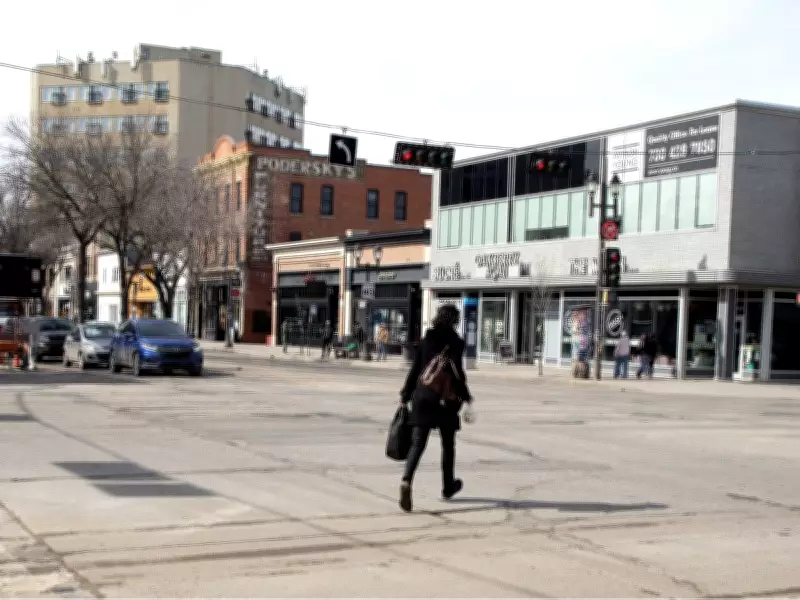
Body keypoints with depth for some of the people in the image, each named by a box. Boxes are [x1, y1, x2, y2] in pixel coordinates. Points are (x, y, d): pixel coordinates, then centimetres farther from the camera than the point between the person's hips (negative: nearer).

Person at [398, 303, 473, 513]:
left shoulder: (425, 340, 7)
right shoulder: (455, 342, -6)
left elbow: (414, 371, 6)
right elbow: (457, 373, -12)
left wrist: (405, 397, 11)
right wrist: (466, 398, -4)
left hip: (422, 398, 3)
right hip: (446, 400, -3)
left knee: (417, 444, -2)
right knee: (448, 445, 16)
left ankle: (406, 481, -25)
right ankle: (448, 486, 31)